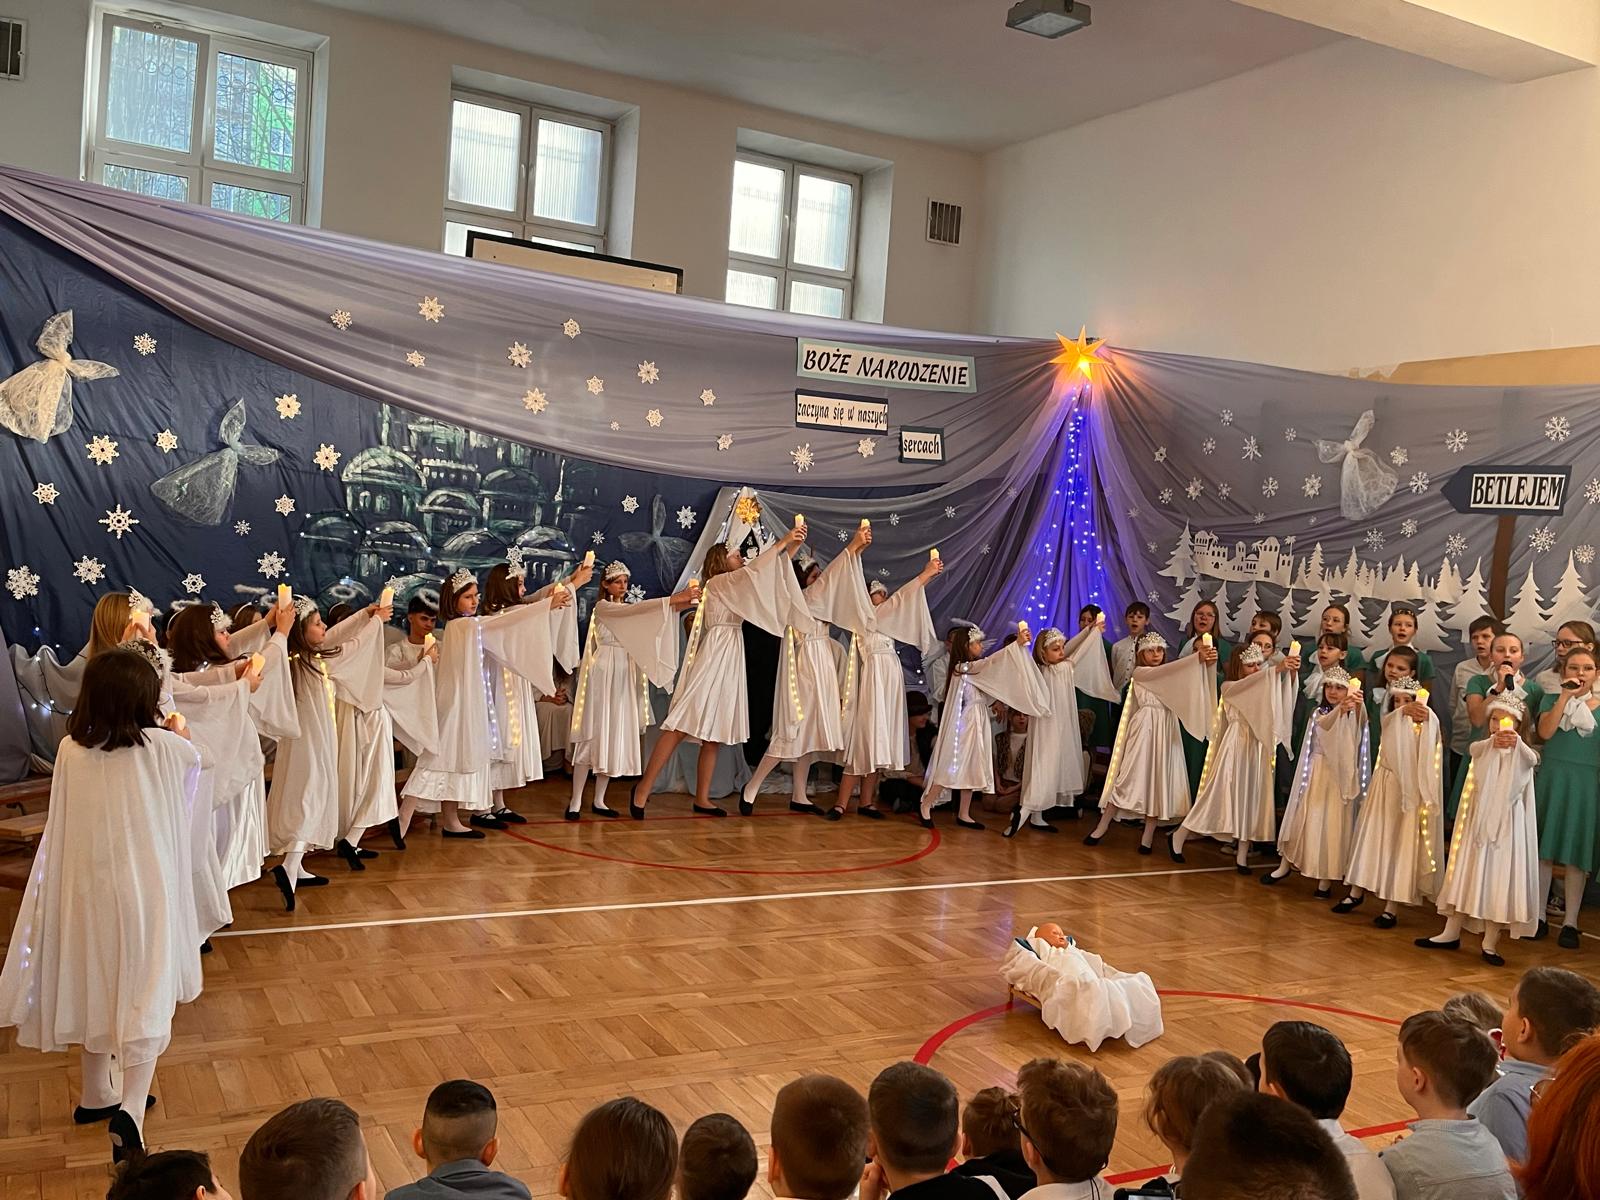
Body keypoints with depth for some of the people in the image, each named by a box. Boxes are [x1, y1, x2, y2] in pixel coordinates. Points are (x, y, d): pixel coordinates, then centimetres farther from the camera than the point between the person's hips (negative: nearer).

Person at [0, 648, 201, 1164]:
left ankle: (96, 1095, 39)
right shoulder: (162, 746, -13)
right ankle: (130, 1111, -15)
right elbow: (194, 758, 9)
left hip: (86, 887, 4)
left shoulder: (71, 751, -5)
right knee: (145, 997, 2)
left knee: (96, 988, 22)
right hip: (144, 889, -4)